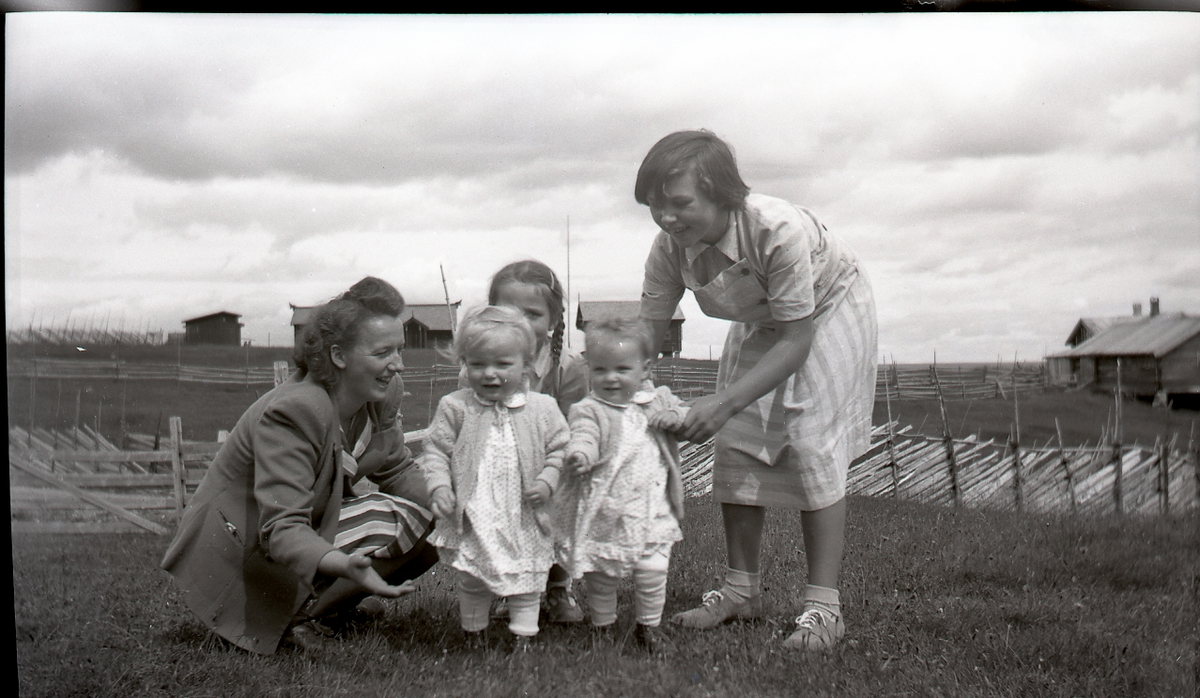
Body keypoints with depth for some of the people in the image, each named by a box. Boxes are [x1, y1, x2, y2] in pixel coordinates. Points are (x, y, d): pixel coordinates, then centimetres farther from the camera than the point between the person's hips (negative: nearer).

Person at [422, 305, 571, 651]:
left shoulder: (542, 408, -5)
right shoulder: (455, 408, -5)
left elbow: (560, 449, 3)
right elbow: (436, 450, -1)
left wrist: (547, 480, -12)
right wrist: (439, 486, -15)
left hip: (523, 519, 0)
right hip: (473, 518, 0)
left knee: (526, 584, 13)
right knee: (471, 584, 16)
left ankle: (524, 636, 31)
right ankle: (473, 631, 37)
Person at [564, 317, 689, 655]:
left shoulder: (657, 400, 7)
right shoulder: (589, 410, -6)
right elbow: (584, 438, -21)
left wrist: (675, 417, -8)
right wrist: (579, 456, -45)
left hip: (652, 511, 2)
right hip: (606, 513, -2)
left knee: (653, 573, 3)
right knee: (601, 576, 8)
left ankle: (648, 627, 26)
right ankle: (602, 626, 30)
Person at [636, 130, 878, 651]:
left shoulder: (779, 230, -41)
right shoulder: (671, 246, -24)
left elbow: (796, 340, -35)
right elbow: (646, 331, -16)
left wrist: (724, 403, -42)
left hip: (827, 309, -6)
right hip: (759, 322, 6)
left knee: (811, 443, -15)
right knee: (735, 443, 0)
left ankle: (823, 605, -10)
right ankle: (741, 589, 12)